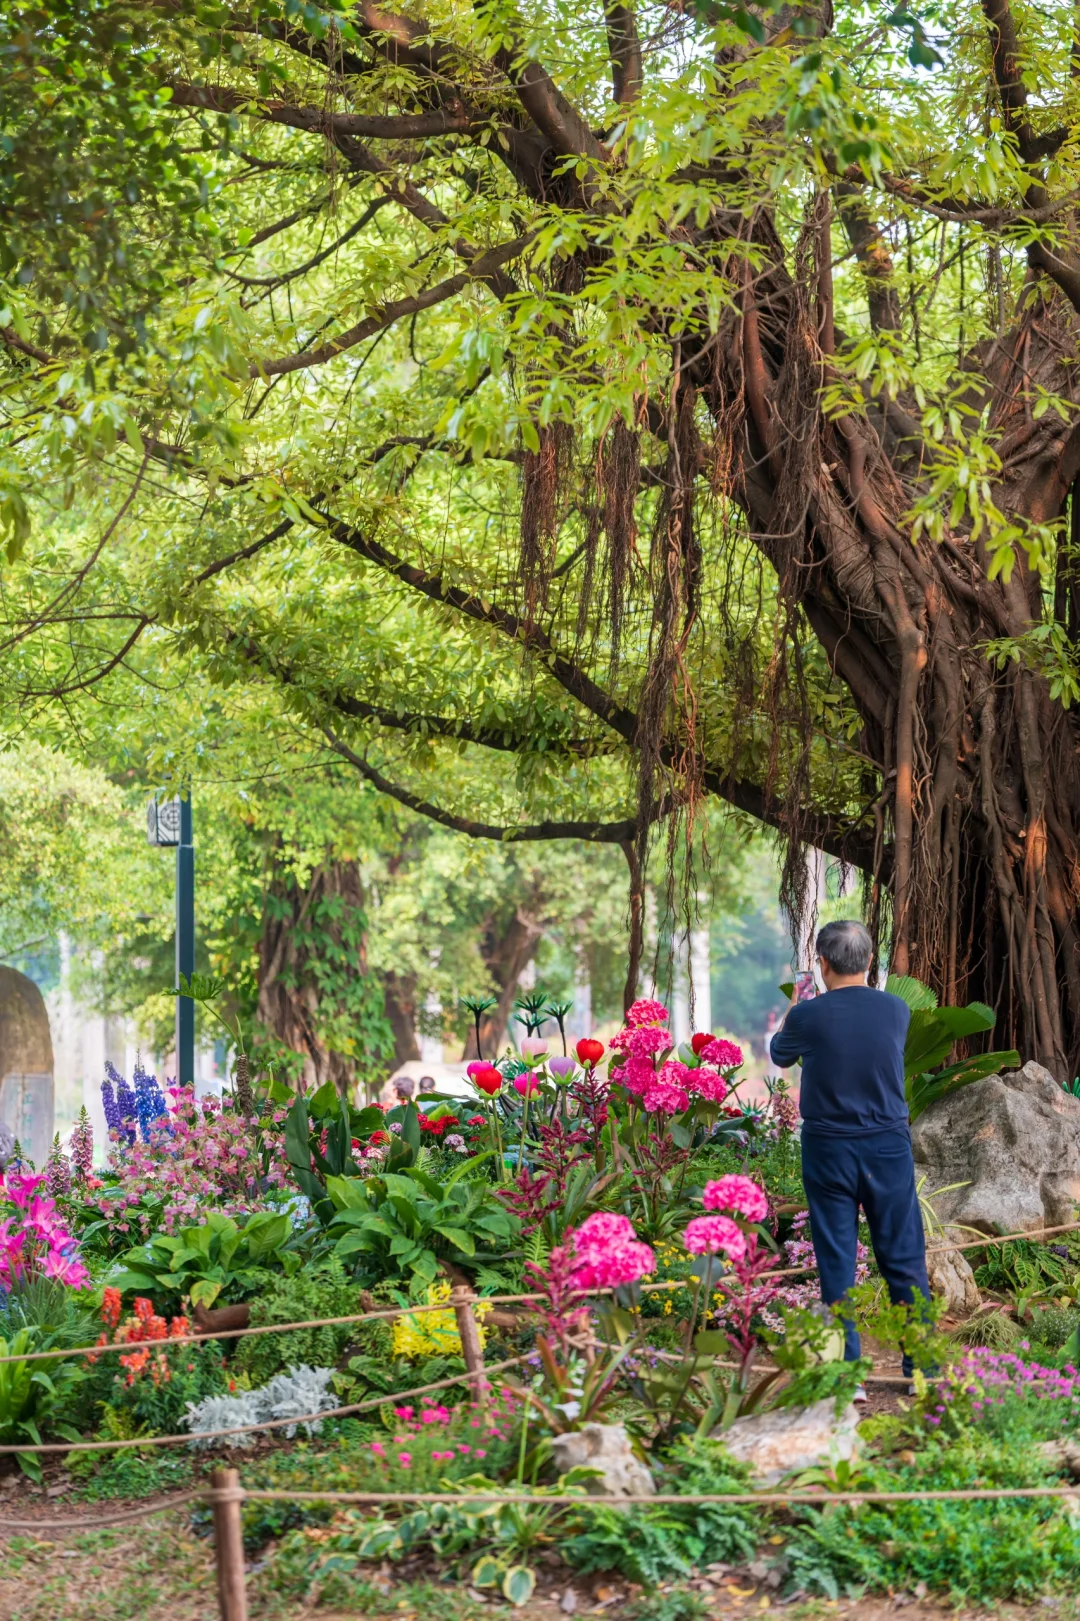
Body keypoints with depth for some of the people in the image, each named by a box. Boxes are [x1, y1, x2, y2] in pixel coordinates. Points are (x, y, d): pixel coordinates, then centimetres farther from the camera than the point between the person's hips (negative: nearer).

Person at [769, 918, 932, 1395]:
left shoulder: (808, 1016, -11)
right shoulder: (897, 1011, -4)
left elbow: (780, 1055, 11)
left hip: (828, 1152, -1)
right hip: (889, 1147, 2)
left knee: (837, 1265, 6)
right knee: (904, 1262, 9)